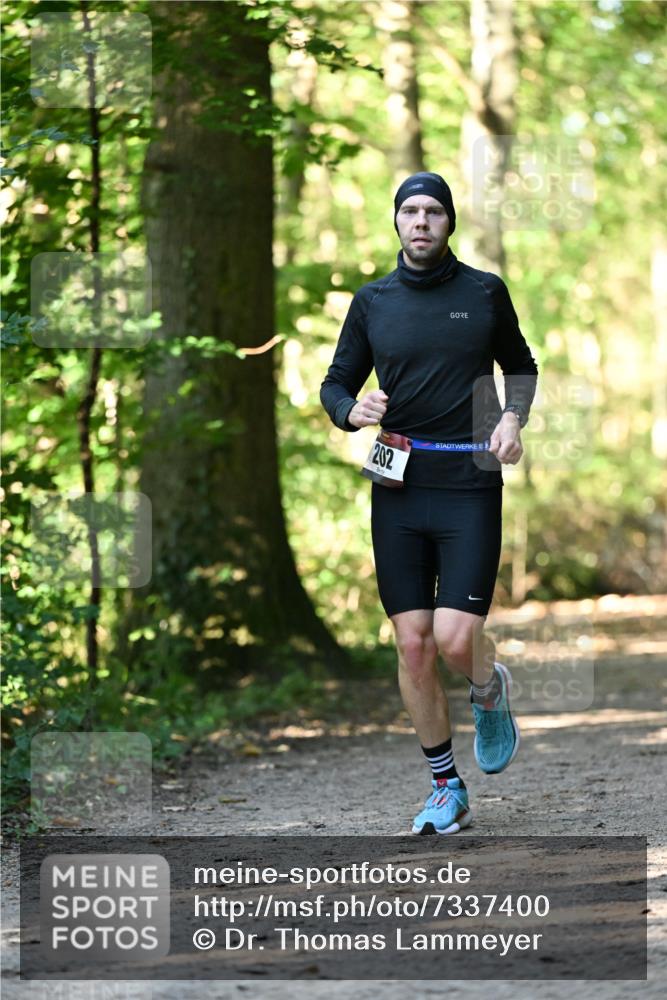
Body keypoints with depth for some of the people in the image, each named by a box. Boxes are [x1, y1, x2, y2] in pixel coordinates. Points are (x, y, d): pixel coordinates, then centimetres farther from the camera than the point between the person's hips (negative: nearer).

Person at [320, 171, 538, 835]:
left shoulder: (485, 293, 4)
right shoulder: (372, 301, 8)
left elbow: (520, 367, 18)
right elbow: (336, 382, 14)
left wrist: (513, 418, -1)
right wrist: (351, 409, -9)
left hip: (470, 488, -2)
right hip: (397, 489, 2)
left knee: (455, 638, -14)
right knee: (412, 644, 1)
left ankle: (490, 693, 23)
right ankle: (446, 789, 14)